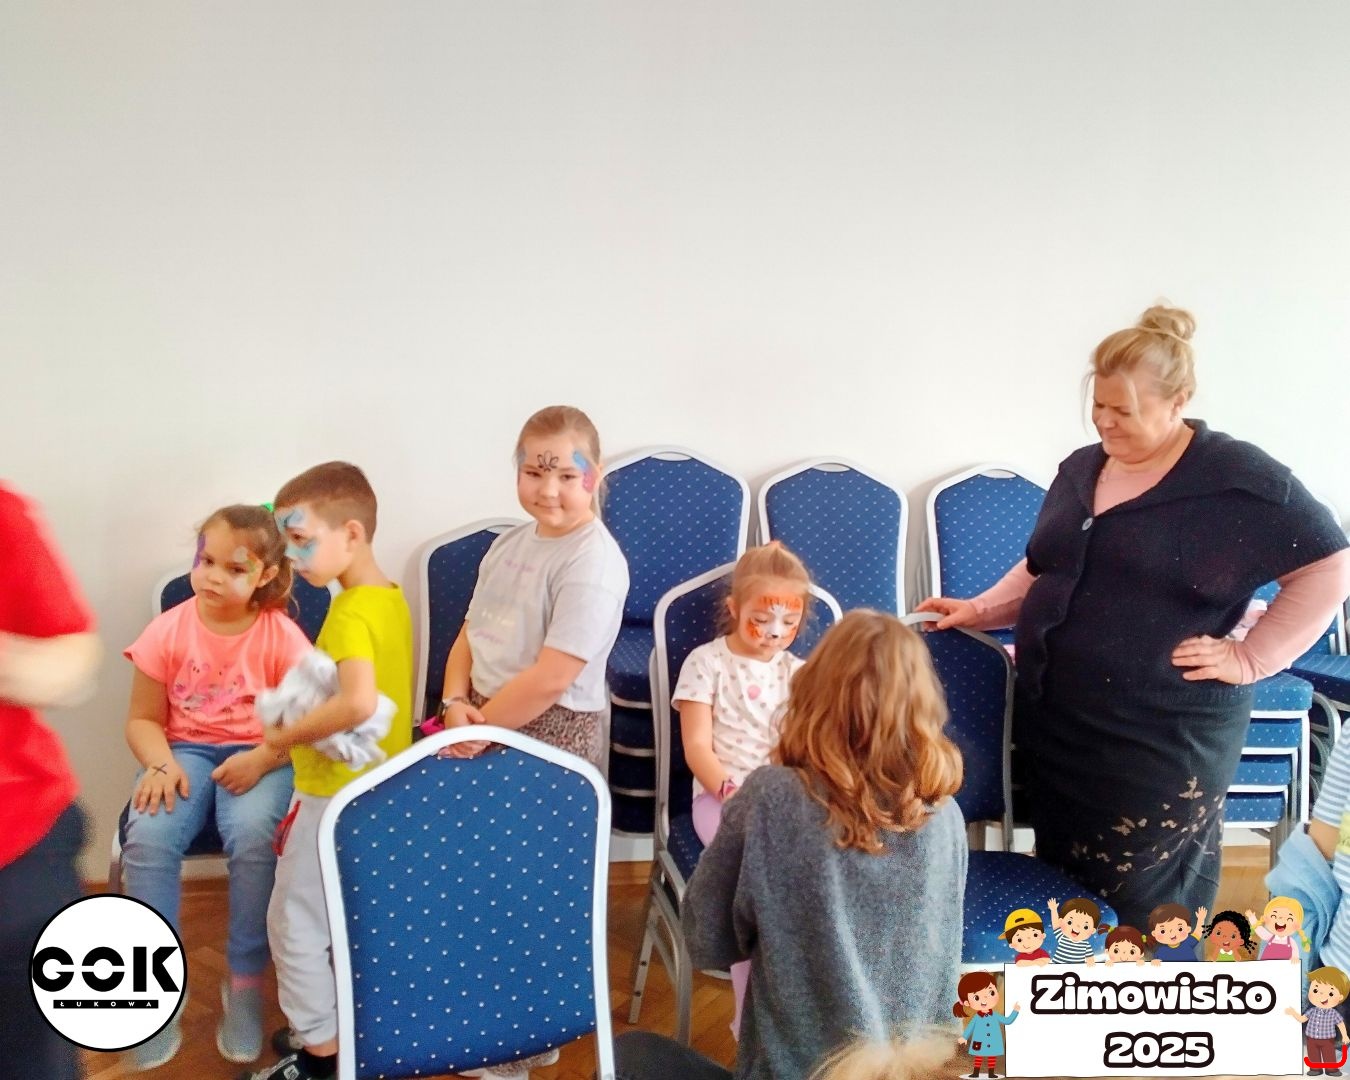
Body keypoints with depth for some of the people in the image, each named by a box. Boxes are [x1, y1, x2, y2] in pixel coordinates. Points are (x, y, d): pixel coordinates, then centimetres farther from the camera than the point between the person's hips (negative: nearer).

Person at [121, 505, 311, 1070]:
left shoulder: (281, 635, -8)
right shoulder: (168, 631, -2)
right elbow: (143, 719, 5)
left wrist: (260, 760, -23)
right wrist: (161, 765, -15)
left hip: (261, 756, -2)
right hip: (185, 750, 2)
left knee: (253, 837, -33)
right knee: (147, 839, -28)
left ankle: (245, 981, -12)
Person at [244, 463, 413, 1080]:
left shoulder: (349, 612, -24)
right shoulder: (393, 597, 4)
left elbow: (358, 703, -38)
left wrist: (287, 735, -24)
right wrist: (304, 716, 6)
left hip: (336, 793, -9)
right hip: (381, 788, 9)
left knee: (295, 922, 8)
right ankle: (338, 1024, 36)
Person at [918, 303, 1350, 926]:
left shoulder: (1238, 478, -9)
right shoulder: (1080, 468, 11)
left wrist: (1250, 658, -10)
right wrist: (980, 611, 9)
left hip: (1163, 740, -6)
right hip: (1057, 726, 6)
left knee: (1142, 913, 4)